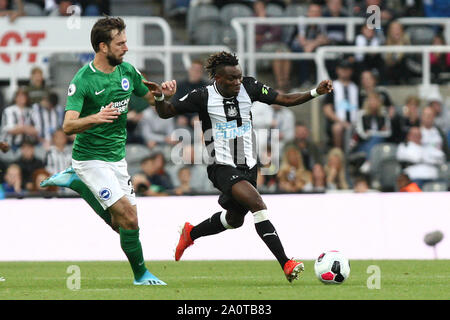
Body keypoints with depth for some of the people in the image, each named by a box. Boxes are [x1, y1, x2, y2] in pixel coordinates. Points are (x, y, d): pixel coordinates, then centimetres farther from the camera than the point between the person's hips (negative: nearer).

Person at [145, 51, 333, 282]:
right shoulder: (203, 97, -11)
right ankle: (286, 264, -30)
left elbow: (284, 99, 1)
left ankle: (191, 233, 51)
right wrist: (159, 98, -24)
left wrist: (316, 92, -11)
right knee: (257, 203, -27)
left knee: (234, 220, 22)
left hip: (247, 165, 6)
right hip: (222, 166, -6)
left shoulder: (248, 87, -3)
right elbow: (167, 113, -3)